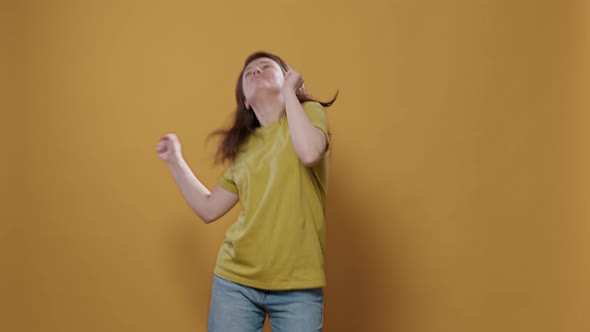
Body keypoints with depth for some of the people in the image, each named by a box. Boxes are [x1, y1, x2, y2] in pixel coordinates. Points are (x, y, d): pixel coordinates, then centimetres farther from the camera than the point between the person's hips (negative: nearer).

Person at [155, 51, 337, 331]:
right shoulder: (243, 147, 12)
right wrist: (174, 161, 14)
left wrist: (288, 90, -10)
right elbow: (208, 209, 15)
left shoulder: (308, 112, 2)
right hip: (235, 280, 4)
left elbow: (309, 153, -21)